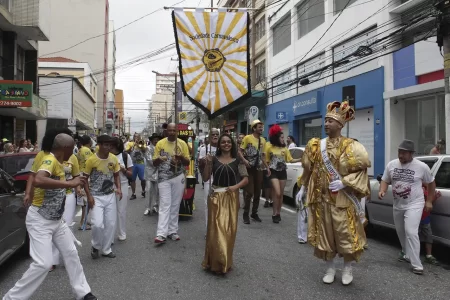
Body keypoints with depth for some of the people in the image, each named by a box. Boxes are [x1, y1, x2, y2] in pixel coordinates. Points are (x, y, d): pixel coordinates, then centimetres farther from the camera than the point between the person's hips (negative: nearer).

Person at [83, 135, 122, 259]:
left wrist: (119, 188, -7)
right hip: (96, 197, -4)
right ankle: (95, 246, 15)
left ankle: (106, 249, 23)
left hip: (110, 196, 4)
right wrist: (89, 195, -11)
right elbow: (85, 178, -5)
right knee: (97, 224, -13)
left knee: (110, 224, 7)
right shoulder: (91, 159, -13)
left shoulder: (114, 158, -3)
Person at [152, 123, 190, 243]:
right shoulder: (160, 143, -1)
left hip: (178, 178, 2)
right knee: (165, 205, -6)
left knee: (175, 205, 7)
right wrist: (159, 159, -22)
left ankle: (172, 231, 17)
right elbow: (154, 163, 1)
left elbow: (188, 162, 3)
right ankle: (161, 234, -7)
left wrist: (182, 157, -19)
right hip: (164, 178, -1)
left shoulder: (182, 144, 1)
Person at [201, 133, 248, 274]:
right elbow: (205, 178, 0)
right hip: (216, 197, -1)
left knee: (229, 229, 7)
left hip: (231, 197, 1)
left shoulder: (237, 161, 3)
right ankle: (215, 261, 13)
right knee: (216, 229, 0)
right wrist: (208, 163, -11)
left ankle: (226, 261, 23)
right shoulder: (214, 159, 2)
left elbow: (246, 178, 1)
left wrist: (236, 186, -15)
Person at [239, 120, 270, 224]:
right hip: (249, 168, -6)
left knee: (257, 192, 8)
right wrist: (244, 160, -25)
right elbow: (240, 151, -7)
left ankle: (254, 213, 21)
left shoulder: (263, 140, 11)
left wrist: (267, 167, 13)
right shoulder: (247, 138, -7)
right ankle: (246, 214, 4)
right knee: (249, 192, -8)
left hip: (258, 169, 6)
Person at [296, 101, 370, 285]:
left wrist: (343, 182, -18)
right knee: (324, 233, 10)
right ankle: (330, 268, 27)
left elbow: (361, 170, -7)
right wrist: (302, 189, 9)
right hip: (321, 198, 4)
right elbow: (308, 169, 11)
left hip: (342, 200, -3)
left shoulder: (350, 146, -6)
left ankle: (347, 269, 25)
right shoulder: (315, 145, 4)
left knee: (345, 233, 4)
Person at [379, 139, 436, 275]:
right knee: (401, 232, 18)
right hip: (398, 205, 5)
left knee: (411, 232, -17)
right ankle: (406, 254, 41)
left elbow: (431, 183, 4)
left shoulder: (421, 167, -10)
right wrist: (382, 191, -14)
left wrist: (429, 201, 2)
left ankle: (417, 265, -11)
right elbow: (385, 181, 7)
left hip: (414, 204, -5)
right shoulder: (391, 164, -2)